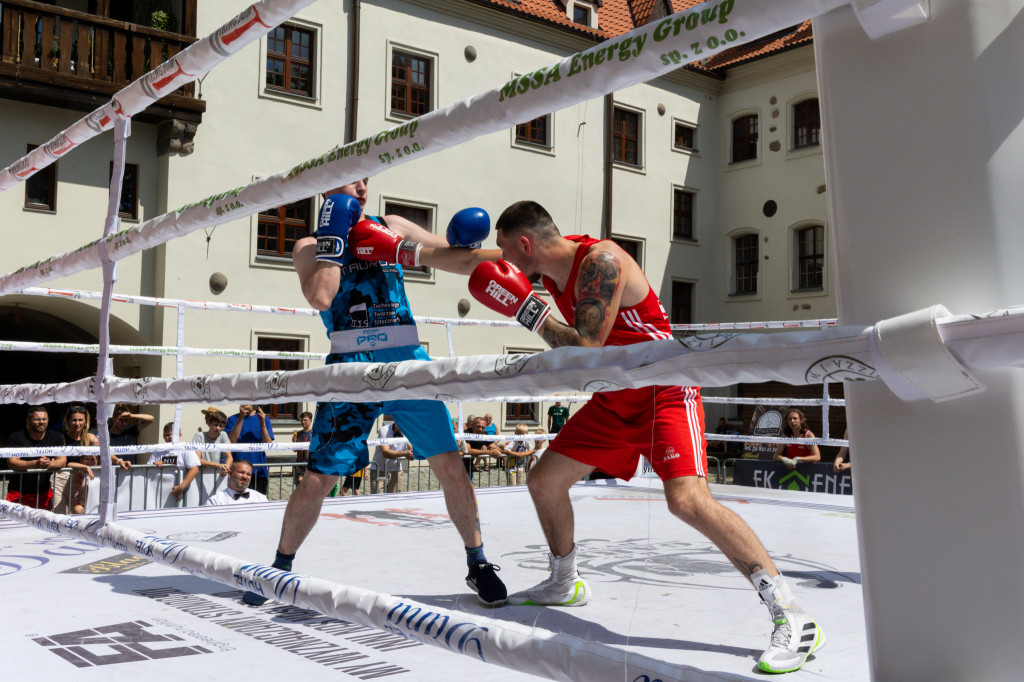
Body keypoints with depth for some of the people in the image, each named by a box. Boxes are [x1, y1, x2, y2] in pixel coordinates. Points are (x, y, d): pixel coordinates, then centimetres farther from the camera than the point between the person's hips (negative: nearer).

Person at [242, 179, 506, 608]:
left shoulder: (390, 228, 14)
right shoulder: (310, 246, 8)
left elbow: (447, 254, 17)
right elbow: (320, 298, -11)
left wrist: (464, 243, -5)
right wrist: (332, 238, -8)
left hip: (406, 363, 2)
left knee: (449, 466, -3)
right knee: (316, 479, -2)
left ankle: (478, 564, 14)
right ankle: (281, 567, 21)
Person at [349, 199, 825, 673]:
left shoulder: (601, 261, -24)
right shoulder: (546, 260, 1)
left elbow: (585, 352, -29)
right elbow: (469, 261, 13)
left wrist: (527, 309, -21)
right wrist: (401, 248, 15)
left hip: (665, 390, -9)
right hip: (615, 397, 9)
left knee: (686, 498, -28)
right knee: (544, 481, 11)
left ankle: (794, 618, -21)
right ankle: (564, 584, 33)